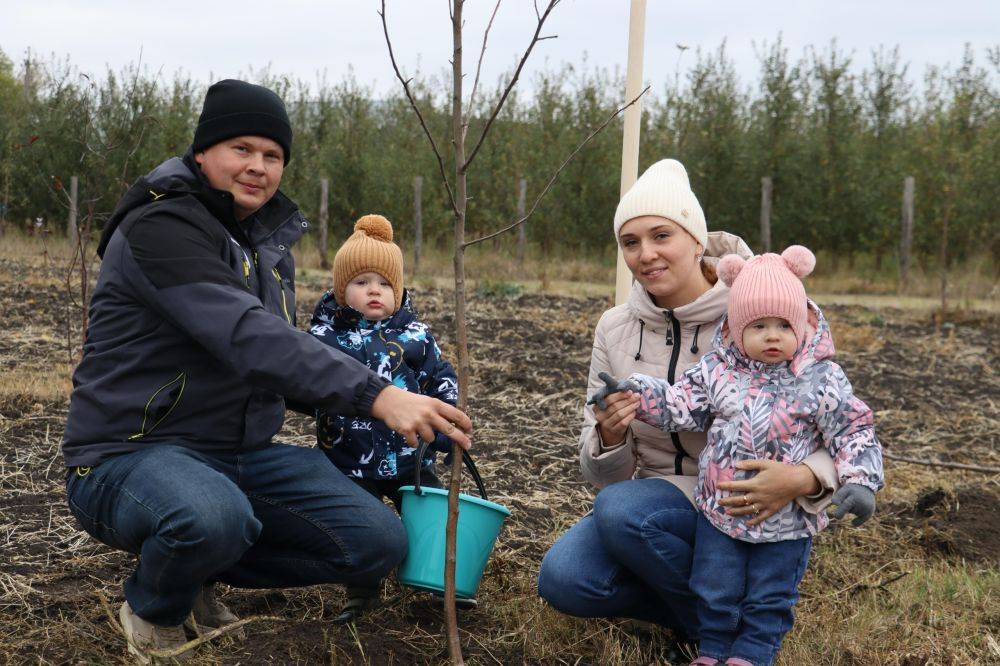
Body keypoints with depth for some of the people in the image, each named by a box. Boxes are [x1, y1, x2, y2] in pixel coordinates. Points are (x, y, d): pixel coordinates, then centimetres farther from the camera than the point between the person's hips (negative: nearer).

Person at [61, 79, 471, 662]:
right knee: (214, 517, -41)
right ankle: (152, 612, -5)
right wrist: (373, 395, -40)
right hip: (132, 455, -8)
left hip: (242, 455, 8)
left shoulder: (270, 240, 11)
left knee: (380, 544, -6)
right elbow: (246, 337, -32)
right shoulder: (159, 226, -17)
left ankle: (199, 572, 12)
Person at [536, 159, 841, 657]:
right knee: (562, 579, -22)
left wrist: (802, 479, -35)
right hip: (654, 497, 5)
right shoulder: (615, 329, 0)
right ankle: (700, 603, 1)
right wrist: (610, 438, -23)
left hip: (745, 507, -4)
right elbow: (603, 475, 2)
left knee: (622, 509, -31)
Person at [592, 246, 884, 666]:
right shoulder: (719, 369, -6)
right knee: (715, 591, 15)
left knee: (769, 599, 12)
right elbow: (680, 404, 1)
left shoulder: (821, 380, -12)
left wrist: (860, 482, -21)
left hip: (786, 520, -2)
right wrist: (634, 393, -10)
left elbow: (852, 431, -10)